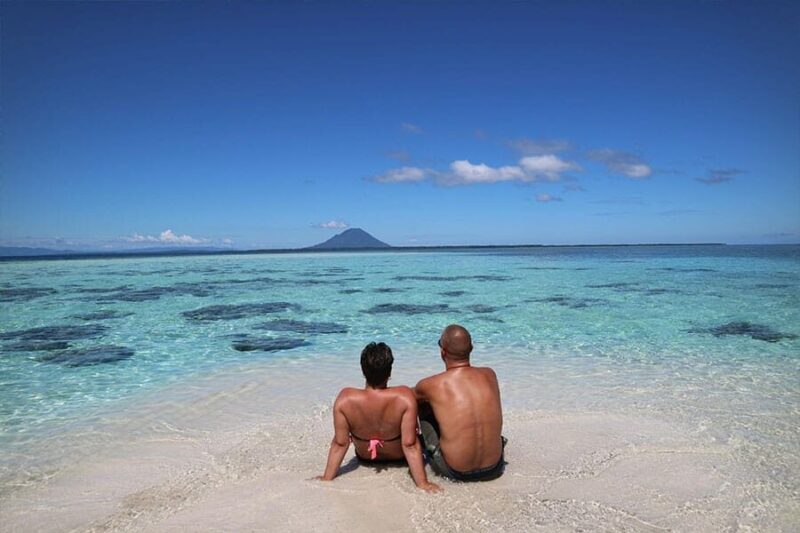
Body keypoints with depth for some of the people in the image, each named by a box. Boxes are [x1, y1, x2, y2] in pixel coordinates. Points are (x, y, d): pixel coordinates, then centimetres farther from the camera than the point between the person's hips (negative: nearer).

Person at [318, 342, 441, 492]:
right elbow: (409, 445, -31)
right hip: (399, 457, -1)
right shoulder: (404, 397, -36)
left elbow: (340, 443, -22)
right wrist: (423, 483, -21)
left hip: (365, 457, 2)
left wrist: (326, 478, -9)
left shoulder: (345, 399, -31)